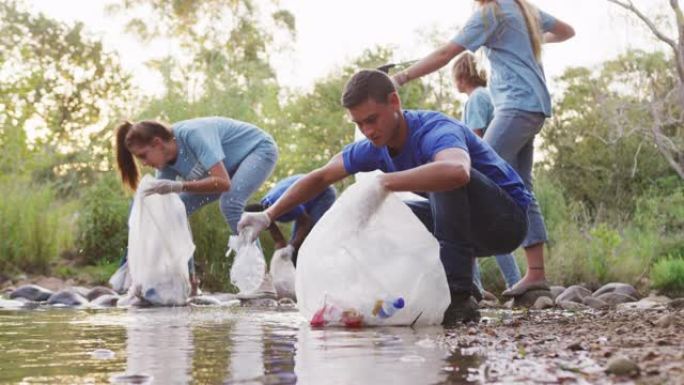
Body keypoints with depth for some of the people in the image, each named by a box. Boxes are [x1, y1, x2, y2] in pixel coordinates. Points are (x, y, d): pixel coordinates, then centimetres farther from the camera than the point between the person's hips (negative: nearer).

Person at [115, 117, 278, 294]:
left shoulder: (193, 135, -36)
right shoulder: (166, 160, -13)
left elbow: (224, 182, -43)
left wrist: (178, 186, -50)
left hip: (259, 149, -8)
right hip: (229, 164, 8)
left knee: (229, 202, -33)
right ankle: (188, 278, 4)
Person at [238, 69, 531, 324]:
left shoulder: (436, 131, -28)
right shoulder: (376, 147, -3)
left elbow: (457, 171, -53)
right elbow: (320, 178, 8)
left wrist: (384, 182, -52)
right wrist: (268, 217, 3)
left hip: (508, 219, -8)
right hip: (469, 228, 8)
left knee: (447, 179, -35)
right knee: (376, 217, 3)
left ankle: (460, 294, -30)